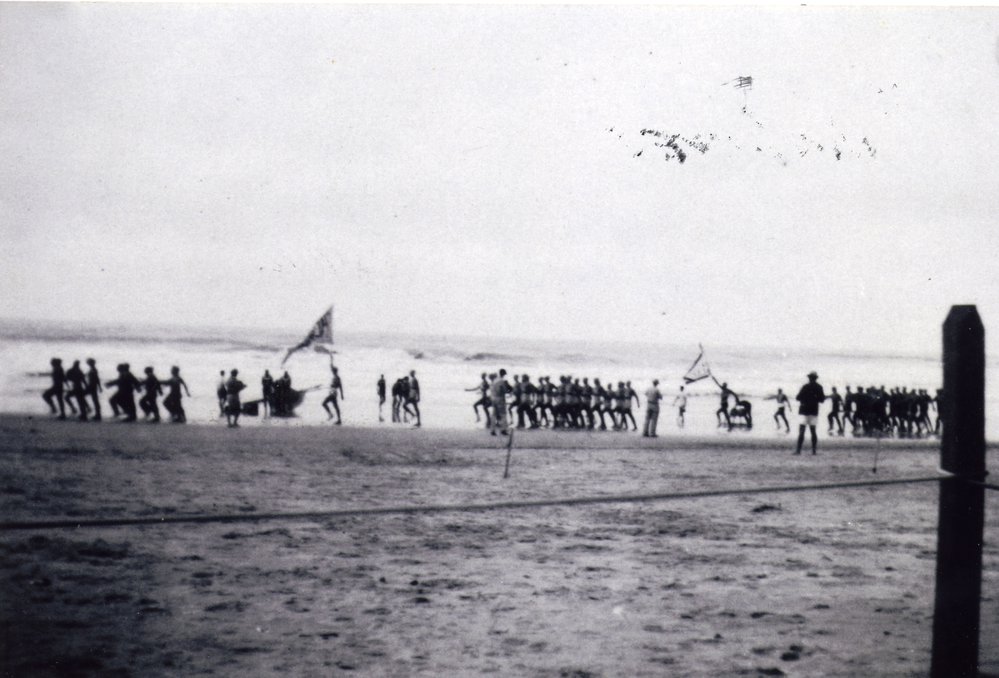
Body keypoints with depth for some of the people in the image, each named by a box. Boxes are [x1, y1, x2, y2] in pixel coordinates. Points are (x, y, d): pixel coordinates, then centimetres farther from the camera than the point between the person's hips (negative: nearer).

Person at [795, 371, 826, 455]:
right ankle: (814, 450, 4)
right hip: (814, 411, 3)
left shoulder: (805, 387, -8)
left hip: (804, 411, -3)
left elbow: (798, 398, -7)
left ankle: (798, 450, -13)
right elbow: (822, 399, 6)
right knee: (813, 431, 8)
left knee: (801, 431, -5)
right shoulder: (819, 387, 2)